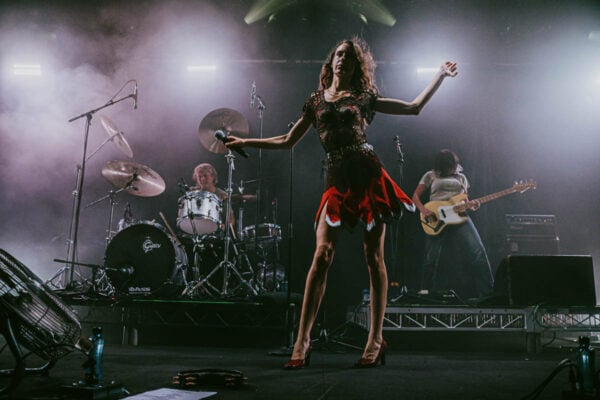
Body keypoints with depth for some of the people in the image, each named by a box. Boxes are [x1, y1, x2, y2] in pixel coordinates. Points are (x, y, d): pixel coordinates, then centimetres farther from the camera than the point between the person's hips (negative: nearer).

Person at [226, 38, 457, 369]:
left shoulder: (364, 98, 13)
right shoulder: (315, 101, 17)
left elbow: (415, 107, 16)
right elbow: (288, 141, 20)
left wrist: (441, 74, 14)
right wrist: (244, 142, 17)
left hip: (368, 174, -1)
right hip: (338, 181, 1)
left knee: (374, 256, -1)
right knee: (322, 254, -12)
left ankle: (376, 340, 6)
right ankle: (302, 341, -9)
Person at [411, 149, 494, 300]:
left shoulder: (461, 177, 19)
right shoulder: (430, 176, 11)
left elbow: (464, 200, 21)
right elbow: (416, 196, 9)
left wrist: (471, 205, -3)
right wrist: (424, 210, -10)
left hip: (459, 217, 2)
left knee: (477, 252, -11)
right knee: (432, 256, -2)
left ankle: (487, 290, -3)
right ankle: (427, 290, 16)